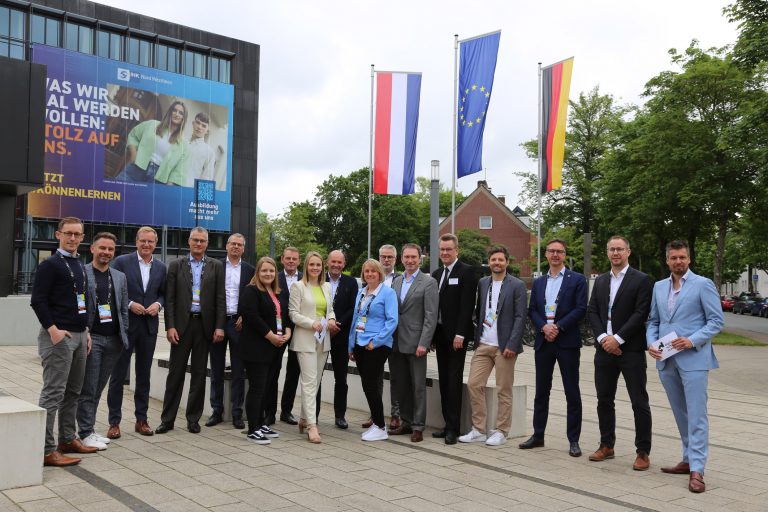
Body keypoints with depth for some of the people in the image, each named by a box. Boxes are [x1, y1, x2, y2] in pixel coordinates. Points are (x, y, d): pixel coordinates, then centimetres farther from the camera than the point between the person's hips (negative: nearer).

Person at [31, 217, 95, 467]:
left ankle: (67, 439, 25)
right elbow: (38, 301, -13)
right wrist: (53, 330, -19)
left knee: (73, 392, 14)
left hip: (79, 335, 8)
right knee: (53, 393, -6)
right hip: (59, 336, -8)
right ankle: (47, 450, -2)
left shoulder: (80, 266, 16)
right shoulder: (50, 265, -8)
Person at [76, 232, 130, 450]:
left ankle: (89, 430, 21)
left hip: (113, 340, 5)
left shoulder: (120, 277, 14)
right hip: (90, 338, -5)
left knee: (98, 389, 12)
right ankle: (86, 433, 8)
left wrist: (123, 337, 8)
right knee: (88, 389, 0)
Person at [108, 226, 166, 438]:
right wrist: (130, 304, -15)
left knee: (144, 373, 10)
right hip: (125, 324, -3)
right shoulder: (122, 262, -3)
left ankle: (141, 419, 20)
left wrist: (157, 304, -6)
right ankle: (114, 421, 10)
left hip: (149, 325, 3)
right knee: (118, 373, 2)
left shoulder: (161, 267, 8)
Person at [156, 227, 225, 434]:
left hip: (204, 324, 1)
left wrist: (219, 327, -5)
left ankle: (193, 419, 16)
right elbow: (170, 299, 1)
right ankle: (167, 419, 10)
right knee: (176, 373, 3)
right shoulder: (176, 265, 5)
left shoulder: (216, 266, 6)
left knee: (199, 374, 7)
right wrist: (170, 326, -7)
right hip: (182, 324, -1)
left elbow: (220, 298, 2)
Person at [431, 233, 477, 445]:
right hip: (440, 334, 7)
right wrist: (431, 335, 11)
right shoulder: (436, 274, 15)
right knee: (444, 380, 9)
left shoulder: (466, 272, -7)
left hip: (456, 335, -7)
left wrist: (460, 334, -18)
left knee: (454, 380, -6)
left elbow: (467, 306, -13)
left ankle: (453, 428, -2)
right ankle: (448, 424, 16)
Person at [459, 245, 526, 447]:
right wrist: (477, 335, 6)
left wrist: (511, 345, -14)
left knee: (504, 391, 3)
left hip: (504, 346, -5)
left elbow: (520, 317, -8)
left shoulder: (517, 285, -4)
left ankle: (501, 432, 15)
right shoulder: (482, 283, 11)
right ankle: (478, 430, 12)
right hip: (483, 345, 5)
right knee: (474, 384, 1)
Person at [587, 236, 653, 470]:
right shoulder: (600, 281, 14)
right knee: (604, 399, 12)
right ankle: (606, 445, 24)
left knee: (639, 402, -1)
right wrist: (602, 337, -7)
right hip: (605, 348, 6)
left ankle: (643, 452, 8)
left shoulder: (641, 280, -3)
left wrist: (618, 338, -15)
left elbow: (641, 314, -11)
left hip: (630, 349, -5)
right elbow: (592, 311, 8)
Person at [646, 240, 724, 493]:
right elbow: (653, 321, 16)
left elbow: (717, 320, -6)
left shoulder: (703, 284, -3)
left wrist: (692, 341, -17)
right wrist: (651, 343, -2)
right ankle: (688, 460, 25)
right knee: (681, 414, 14)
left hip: (693, 359, -5)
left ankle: (696, 470, -4)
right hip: (666, 360, 6)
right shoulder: (659, 287, 13)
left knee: (696, 414, -6)